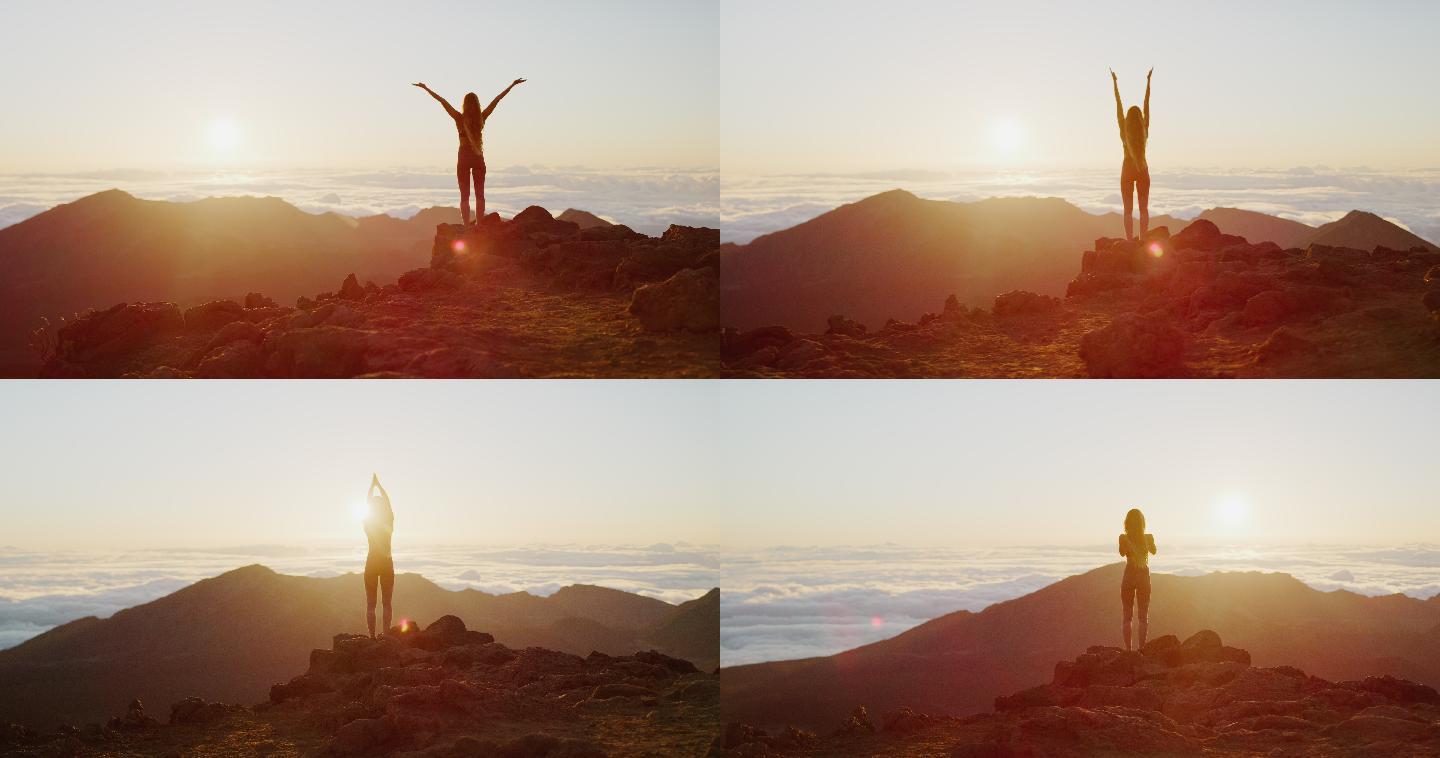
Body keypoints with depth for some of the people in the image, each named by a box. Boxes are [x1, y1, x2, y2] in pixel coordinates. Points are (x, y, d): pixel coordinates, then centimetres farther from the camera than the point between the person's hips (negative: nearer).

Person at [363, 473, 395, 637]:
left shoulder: (367, 521, -5)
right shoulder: (389, 522, -4)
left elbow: (368, 500, 10)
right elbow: (387, 501, 11)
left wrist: (373, 484, 22)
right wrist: (378, 484, 21)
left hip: (372, 563, 0)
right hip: (387, 563, 0)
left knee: (370, 604, 2)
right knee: (386, 603, 3)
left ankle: (372, 636, -5)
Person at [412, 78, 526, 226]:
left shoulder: (460, 118, -10)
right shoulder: (481, 118, -5)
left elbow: (442, 101, -8)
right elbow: (496, 100, 1)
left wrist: (425, 88, -4)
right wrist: (512, 85, 6)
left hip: (464, 157, -2)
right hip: (478, 158, 2)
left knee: (464, 196, 1)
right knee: (480, 195, 8)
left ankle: (466, 227, -8)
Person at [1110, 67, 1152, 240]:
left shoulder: (1124, 130, -7)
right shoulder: (1145, 130, -4)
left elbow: (1118, 105, -5)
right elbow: (1147, 104, -2)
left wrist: (1115, 83, -1)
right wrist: (1148, 82, 0)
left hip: (1128, 171, -1)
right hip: (1143, 171, 1)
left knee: (1128, 209, 0)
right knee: (1144, 208, 5)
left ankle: (1130, 241, -9)